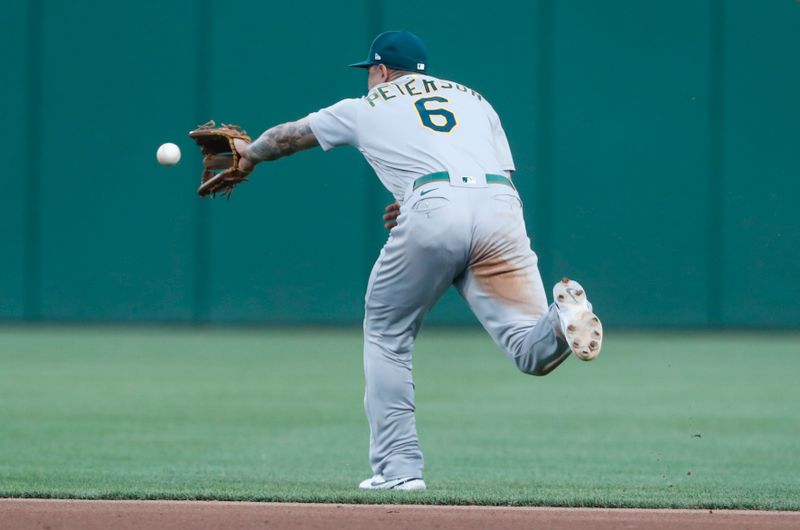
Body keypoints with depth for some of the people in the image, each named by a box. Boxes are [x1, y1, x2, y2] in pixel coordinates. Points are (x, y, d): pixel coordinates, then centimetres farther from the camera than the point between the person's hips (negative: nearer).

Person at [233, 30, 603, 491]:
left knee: (387, 332, 19)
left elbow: (289, 136, 43)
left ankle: (399, 467, 13)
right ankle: (564, 319, -37)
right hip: (501, 208, 2)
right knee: (532, 353, -2)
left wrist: (251, 153, 64)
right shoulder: (475, 100, 34)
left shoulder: (366, 107, 28)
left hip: (432, 213, -2)